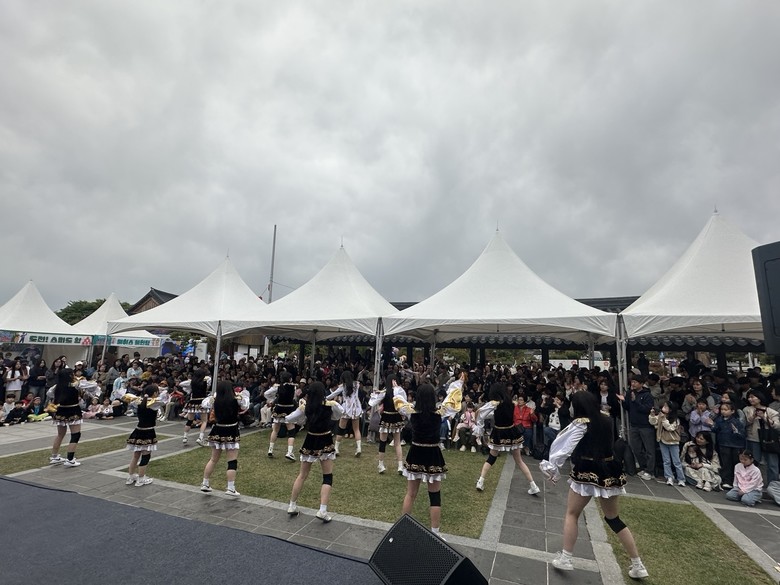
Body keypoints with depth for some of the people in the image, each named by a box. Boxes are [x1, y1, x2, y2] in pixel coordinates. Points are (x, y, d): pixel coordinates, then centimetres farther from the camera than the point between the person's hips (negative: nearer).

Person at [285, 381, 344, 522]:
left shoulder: (304, 407, -9)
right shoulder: (331, 404, -12)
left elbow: (288, 419, 1)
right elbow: (340, 413, 8)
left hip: (310, 442, 2)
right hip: (325, 443, -2)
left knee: (302, 475, 18)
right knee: (328, 477, 7)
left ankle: (292, 506, 28)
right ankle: (322, 510, -1)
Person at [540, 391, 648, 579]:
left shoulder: (581, 423, -13)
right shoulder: (606, 420, 5)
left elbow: (565, 446, -16)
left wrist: (553, 466, -9)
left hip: (587, 473, -6)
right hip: (609, 472, 6)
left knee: (571, 514, 9)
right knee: (614, 519, 20)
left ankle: (565, 558, 10)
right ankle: (637, 565, 23)